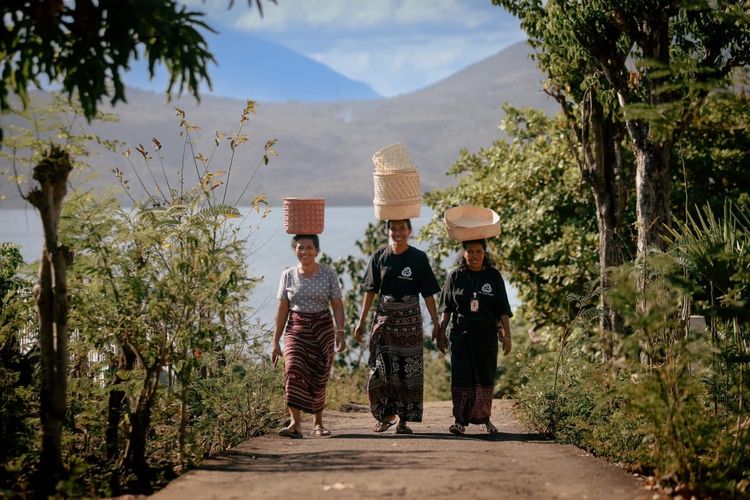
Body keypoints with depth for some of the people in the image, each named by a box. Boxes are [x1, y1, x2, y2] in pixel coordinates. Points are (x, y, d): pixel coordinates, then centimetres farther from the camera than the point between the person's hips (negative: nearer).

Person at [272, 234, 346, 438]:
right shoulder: (288, 276, 4)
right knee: (294, 369, -20)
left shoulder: (328, 274, 1)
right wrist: (276, 341, 5)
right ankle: (295, 423, -25)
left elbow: (337, 306, 1)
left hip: (322, 329, 0)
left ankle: (318, 423, 21)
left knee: (318, 378, 4)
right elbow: (282, 310, 6)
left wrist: (340, 332, -12)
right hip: (296, 329, 0)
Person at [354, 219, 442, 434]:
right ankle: (386, 414, 13)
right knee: (381, 367, -2)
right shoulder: (380, 257, 3)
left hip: (410, 319, -1)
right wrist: (361, 321, 3)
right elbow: (370, 291, 6)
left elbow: (428, 294, 1)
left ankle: (404, 420, 6)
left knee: (409, 369, 0)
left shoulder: (419, 258, 0)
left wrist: (436, 323, -4)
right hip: (385, 317, 1)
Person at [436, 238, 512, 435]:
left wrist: (507, 336, -1)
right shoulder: (455, 276, 2)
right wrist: (441, 332, 5)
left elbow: (503, 310, 3)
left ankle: (484, 417, 21)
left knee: (485, 377, 7)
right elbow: (446, 308, 8)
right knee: (461, 377, -6)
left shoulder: (493, 276, 2)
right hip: (461, 334, -1)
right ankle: (460, 420, -3)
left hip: (487, 335, 1)